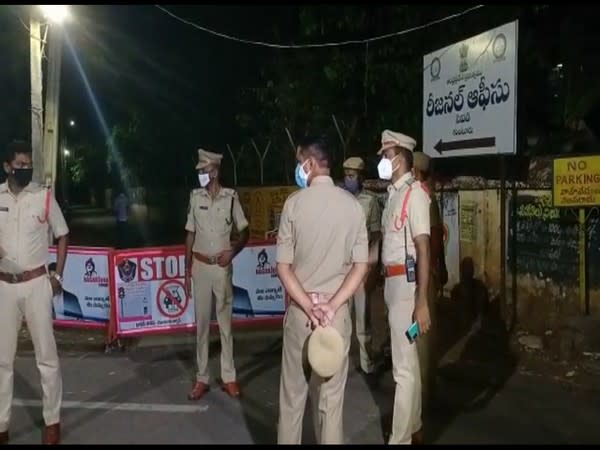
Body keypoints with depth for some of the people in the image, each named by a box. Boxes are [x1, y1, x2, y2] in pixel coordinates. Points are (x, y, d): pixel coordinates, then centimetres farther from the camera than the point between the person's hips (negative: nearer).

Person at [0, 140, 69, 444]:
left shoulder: (44, 197, -4)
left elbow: (62, 236, 6)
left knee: (46, 355, 4)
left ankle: (52, 421, 17)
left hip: (36, 284, -2)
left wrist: (58, 276, 1)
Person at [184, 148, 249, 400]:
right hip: (200, 266, 2)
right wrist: (187, 270, 5)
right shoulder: (195, 197, 1)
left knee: (225, 322, 7)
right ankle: (202, 378, 17)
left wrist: (233, 252, -15)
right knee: (201, 322, 8)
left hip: (222, 267, -2)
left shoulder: (230, 197, -6)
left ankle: (228, 377, 17)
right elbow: (190, 235, 7)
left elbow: (244, 231, 3)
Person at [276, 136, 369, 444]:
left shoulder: (294, 203, -7)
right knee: (331, 394, 12)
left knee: (293, 390, 14)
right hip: (337, 309, 2)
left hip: (299, 308, -1)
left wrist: (308, 307, -11)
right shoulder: (353, 205, -1)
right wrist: (331, 305, -8)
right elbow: (361, 266, -5)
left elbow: (283, 266, -10)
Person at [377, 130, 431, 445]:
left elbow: (423, 249, -19)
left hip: (406, 282, -9)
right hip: (392, 281, 9)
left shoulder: (414, 193, -14)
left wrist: (422, 302, -22)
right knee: (407, 359, 19)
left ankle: (400, 438, 9)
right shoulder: (393, 193, 13)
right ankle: (412, 425, 35)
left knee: (403, 365, -2)